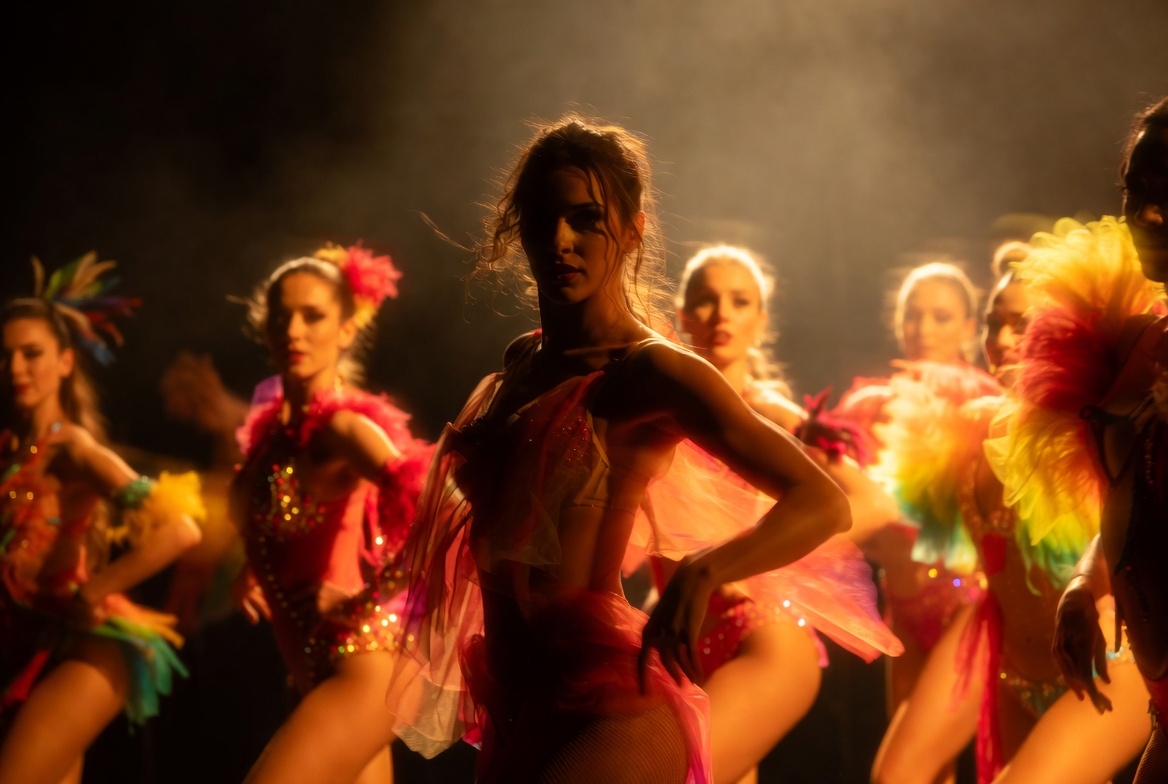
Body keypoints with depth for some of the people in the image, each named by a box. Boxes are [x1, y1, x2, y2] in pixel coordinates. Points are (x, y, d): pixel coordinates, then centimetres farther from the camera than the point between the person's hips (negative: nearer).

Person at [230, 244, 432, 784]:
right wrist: (250, 573, 13)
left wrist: (362, 601, -21)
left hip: (358, 669, -9)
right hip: (318, 671, 9)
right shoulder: (274, 425, 11)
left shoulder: (342, 426, -13)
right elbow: (250, 517, 32)